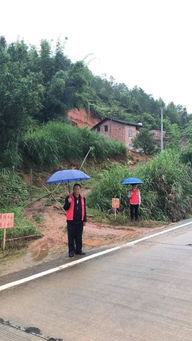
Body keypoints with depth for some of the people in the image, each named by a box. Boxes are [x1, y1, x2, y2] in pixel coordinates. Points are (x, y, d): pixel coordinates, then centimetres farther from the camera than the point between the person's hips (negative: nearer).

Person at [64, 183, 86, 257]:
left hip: (80, 221, 4)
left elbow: (84, 209, 14)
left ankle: (78, 250, 20)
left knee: (79, 236, 9)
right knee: (71, 236, 0)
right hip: (71, 220, -3)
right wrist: (68, 202, -26)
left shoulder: (82, 198, 9)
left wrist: (84, 220, 11)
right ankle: (71, 251, 8)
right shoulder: (68, 198, -3)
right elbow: (65, 208, -7)